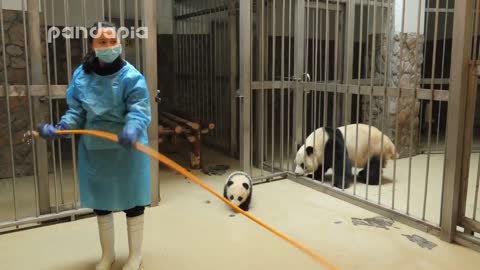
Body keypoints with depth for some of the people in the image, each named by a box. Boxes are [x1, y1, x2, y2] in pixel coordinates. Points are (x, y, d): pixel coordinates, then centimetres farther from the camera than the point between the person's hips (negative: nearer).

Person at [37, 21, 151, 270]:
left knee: (132, 200, 8)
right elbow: (77, 111, 3)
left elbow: (139, 110, -22)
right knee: (100, 201, 16)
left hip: (127, 149, -4)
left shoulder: (131, 76, -13)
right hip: (94, 149, 5)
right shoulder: (81, 75, 0)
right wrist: (60, 127, -15)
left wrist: (132, 130, -42)